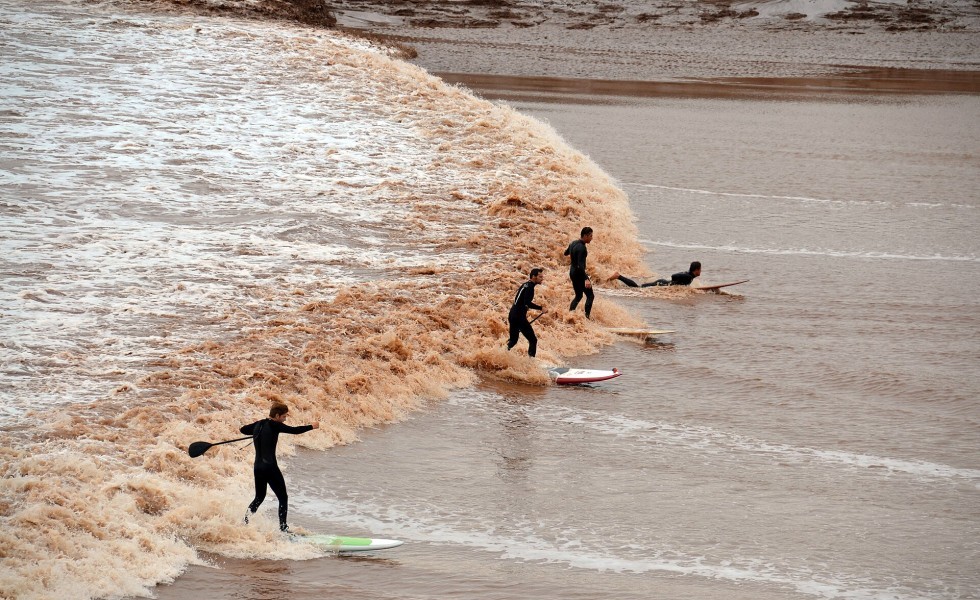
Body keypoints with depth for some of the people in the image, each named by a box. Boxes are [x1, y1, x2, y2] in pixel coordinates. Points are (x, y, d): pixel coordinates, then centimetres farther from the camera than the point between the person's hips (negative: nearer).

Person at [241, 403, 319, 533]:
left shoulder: (258, 424, 9)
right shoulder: (274, 425, -11)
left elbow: (243, 430, 25)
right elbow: (294, 430, -12)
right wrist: (312, 426, 1)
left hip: (258, 467, 7)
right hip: (270, 467, -7)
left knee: (259, 497, 21)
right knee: (283, 498, 2)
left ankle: (244, 521, 6)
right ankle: (283, 527, -2)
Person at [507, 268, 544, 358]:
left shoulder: (525, 285, 16)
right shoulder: (530, 287, -13)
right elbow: (527, 303, -26)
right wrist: (541, 308, -21)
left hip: (512, 315, 10)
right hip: (519, 317, -10)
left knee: (513, 340, 20)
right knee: (533, 340, -7)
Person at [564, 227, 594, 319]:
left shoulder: (573, 243, 4)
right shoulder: (582, 248, -23)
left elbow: (566, 253, 25)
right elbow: (581, 265, -31)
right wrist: (586, 279, -36)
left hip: (572, 272, 9)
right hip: (579, 273, -9)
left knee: (578, 296, 19)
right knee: (590, 296, -1)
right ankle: (587, 316, -9)